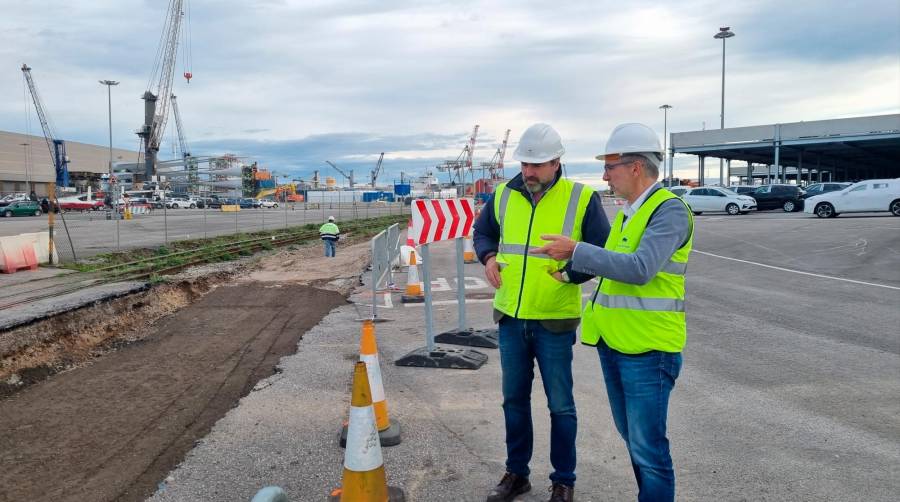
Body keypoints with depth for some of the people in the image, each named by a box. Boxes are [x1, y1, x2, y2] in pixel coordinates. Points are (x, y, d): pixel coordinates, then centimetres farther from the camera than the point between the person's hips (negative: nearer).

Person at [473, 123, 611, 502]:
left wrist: (570, 273, -19)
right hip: (510, 317, 4)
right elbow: (482, 232, 17)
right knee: (514, 398, 16)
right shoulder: (504, 195, 2)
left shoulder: (581, 198, -9)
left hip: (555, 320, -4)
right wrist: (488, 256, -2)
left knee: (559, 404, 9)